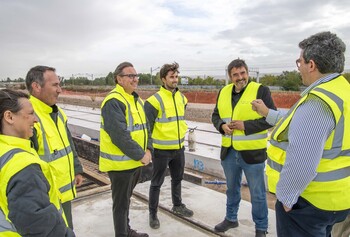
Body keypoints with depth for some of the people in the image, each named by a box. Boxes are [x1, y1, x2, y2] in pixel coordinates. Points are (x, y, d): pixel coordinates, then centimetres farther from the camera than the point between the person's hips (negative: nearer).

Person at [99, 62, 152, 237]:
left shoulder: (136, 99, 11)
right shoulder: (113, 102, -19)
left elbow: (145, 127, 11)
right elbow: (120, 136, -26)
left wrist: (148, 150, -3)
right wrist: (141, 155, -18)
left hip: (135, 162, 9)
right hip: (120, 163, -9)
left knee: (126, 199, 24)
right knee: (121, 203, 7)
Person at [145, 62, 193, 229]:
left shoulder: (182, 98, 6)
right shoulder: (155, 100, -17)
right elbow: (147, 125, -15)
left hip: (179, 148, 7)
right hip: (161, 149, -6)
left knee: (177, 178, 22)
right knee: (157, 183, 7)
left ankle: (177, 206, 43)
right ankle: (153, 214, 24)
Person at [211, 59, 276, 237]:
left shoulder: (261, 90, -10)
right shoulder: (223, 92, 7)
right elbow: (215, 115, 14)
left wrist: (245, 125, -20)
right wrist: (222, 126, -8)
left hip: (252, 153, -5)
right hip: (229, 151, 5)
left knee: (257, 193, 10)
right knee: (231, 188, 23)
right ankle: (231, 218, 44)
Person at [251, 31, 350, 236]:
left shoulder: (317, 101, -27)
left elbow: (301, 163, -32)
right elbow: (299, 122, 19)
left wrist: (286, 196, -17)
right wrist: (268, 113, 26)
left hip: (311, 200, -10)